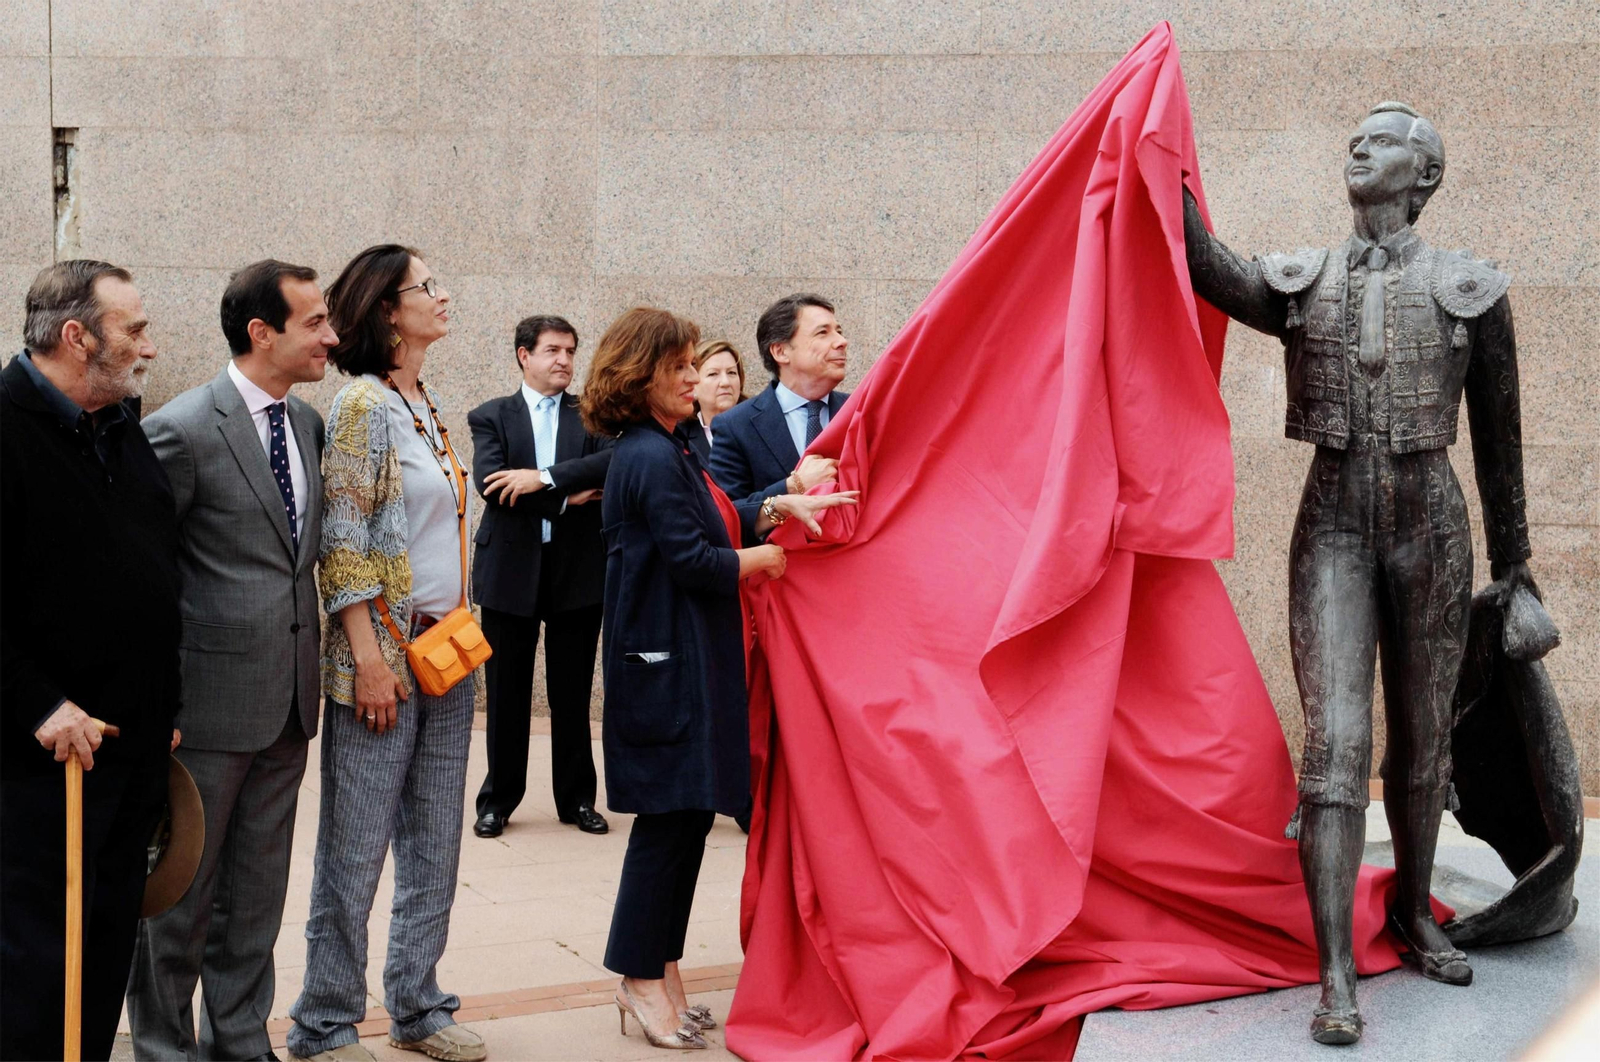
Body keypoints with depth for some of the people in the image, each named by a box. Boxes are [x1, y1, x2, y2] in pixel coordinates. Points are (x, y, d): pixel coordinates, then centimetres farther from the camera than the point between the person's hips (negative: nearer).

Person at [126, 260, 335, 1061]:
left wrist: (307, 667, 11)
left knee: (257, 888, 16)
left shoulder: (307, 423, 8)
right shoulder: (183, 430, -14)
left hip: (287, 696, 7)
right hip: (210, 695, -7)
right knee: (181, 889, 7)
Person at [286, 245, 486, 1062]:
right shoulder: (363, 405, -10)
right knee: (356, 851, -1)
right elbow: (343, 544, -14)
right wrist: (369, 659, -17)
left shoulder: (427, 406, 13)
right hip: (384, 657, -8)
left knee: (435, 848, 12)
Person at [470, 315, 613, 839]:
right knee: (507, 694, 5)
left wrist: (544, 478, -20)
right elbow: (490, 481, -11)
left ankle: (577, 798, 18)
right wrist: (566, 498, -13)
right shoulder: (490, 417, 6)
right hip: (511, 570, -1)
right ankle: (499, 798, 16)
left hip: (578, 570, 1)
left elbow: (617, 459, -13)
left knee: (572, 693, 7)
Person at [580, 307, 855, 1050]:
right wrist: (768, 557, -7)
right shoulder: (652, 459, -16)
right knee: (671, 816, -4)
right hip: (668, 662, -10)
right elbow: (692, 559, -19)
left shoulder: (666, 451, 16)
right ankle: (643, 980, 5)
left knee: (683, 816, 12)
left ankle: (657, 973, 19)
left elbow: (714, 526, 13)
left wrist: (777, 510, 0)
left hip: (685, 660, 10)